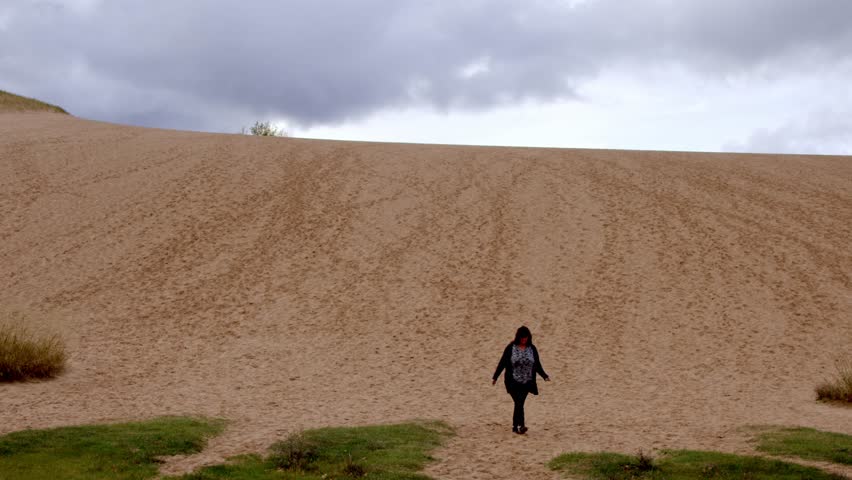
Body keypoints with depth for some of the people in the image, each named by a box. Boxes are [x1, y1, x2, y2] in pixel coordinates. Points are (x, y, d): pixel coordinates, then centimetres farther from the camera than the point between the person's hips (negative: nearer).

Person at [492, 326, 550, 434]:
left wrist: (544, 376, 1)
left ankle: (515, 426, 13)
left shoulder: (532, 349, 8)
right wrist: (495, 377, 1)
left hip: (526, 382, 3)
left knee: (519, 404, 2)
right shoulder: (510, 348, -1)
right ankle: (521, 425, -21)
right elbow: (502, 363, 2)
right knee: (519, 403, -15)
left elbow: (537, 365, 12)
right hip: (513, 381, -2)